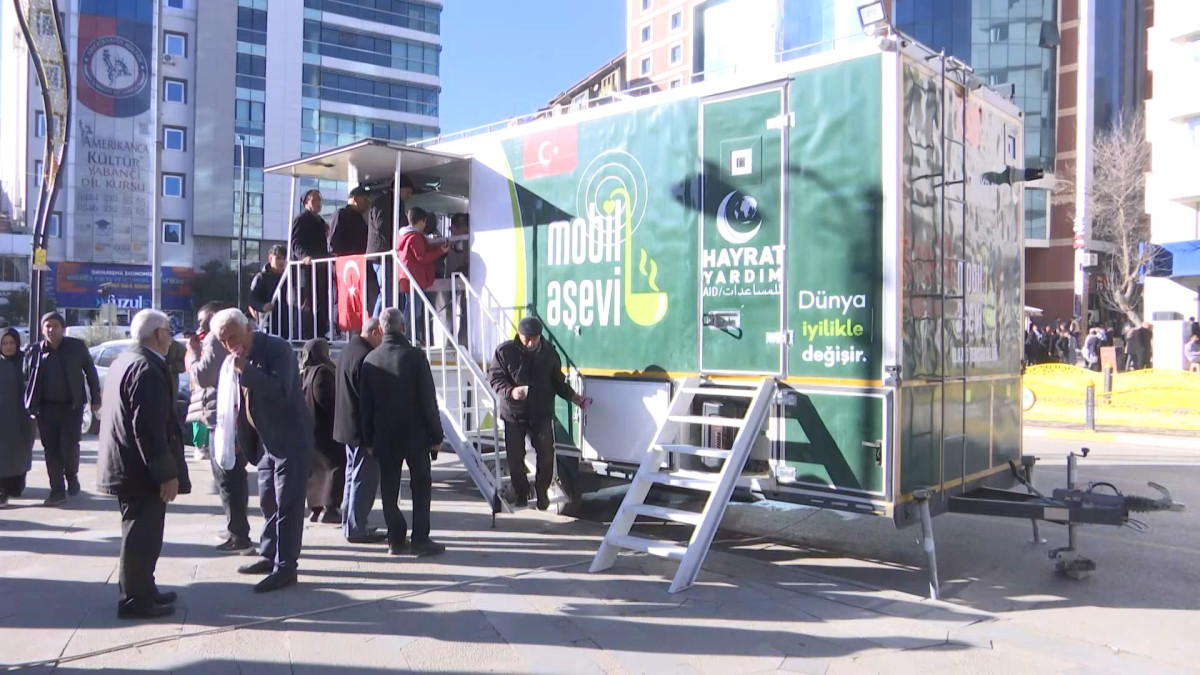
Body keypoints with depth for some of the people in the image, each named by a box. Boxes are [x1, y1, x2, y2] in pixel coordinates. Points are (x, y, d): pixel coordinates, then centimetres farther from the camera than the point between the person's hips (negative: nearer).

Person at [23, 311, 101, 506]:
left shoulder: (77, 346, -1)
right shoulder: (35, 351, 4)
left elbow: (91, 373, 5)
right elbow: (27, 379, 7)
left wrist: (95, 399, 4)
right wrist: (29, 406, -1)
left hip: (72, 406, -2)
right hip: (46, 408, 2)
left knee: (69, 444, -9)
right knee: (51, 448, 4)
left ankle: (72, 477, 20)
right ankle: (57, 490, 12)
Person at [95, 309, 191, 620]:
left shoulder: (124, 361, 13)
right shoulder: (148, 369, -20)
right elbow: (148, 427, -25)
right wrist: (167, 473, -22)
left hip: (124, 465, 11)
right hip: (141, 468, -11)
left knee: (139, 532, 20)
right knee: (142, 535, -1)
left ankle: (141, 589, 31)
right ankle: (135, 599, 7)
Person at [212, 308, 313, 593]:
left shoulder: (276, 347, -15)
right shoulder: (239, 356, 9)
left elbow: (281, 391, -27)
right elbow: (244, 399, 18)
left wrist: (246, 371, -29)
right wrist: (242, 438, 10)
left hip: (290, 439, -9)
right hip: (265, 440, 9)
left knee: (287, 504, -4)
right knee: (268, 501, 17)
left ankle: (285, 567, 1)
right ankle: (270, 556, 30)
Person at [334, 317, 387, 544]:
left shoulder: (348, 350, 11)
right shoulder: (365, 356, -21)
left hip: (348, 425, 11)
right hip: (362, 427, -11)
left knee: (353, 475, 18)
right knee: (364, 478, -3)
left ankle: (349, 523, 26)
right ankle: (356, 529, 1)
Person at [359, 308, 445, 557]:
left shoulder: (371, 359, 1)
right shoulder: (415, 356, -10)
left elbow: (365, 403, 4)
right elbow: (428, 399, -10)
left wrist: (368, 438, 12)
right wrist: (436, 434, -4)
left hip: (384, 436, 3)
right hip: (415, 434, -3)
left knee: (389, 489, 10)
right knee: (421, 486, 5)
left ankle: (396, 540, 13)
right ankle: (420, 540, 3)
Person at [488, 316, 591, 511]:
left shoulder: (549, 352, 3)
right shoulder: (505, 351, -6)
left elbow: (558, 381, 12)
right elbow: (494, 378, -6)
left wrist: (573, 397, 1)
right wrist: (510, 391, -24)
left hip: (542, 413, 1)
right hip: (514, 413, -1)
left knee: (546, 455, -2)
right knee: (515, 457, 3)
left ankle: (542, 492, 19)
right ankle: (521, 494, 23)